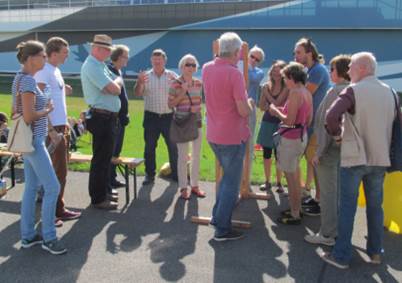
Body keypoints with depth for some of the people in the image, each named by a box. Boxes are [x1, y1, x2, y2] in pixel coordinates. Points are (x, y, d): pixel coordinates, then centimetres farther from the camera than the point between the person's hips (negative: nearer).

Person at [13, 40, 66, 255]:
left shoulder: (21, 78, 12)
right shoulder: (28, 80, -18)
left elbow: (15, 111, 19)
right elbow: (28, 117, -23)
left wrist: (42, 108, 11)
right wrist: (47, 110, -7)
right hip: (33, 141, -10)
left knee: (31, 187, 13)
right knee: (52, 187, -4)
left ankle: (27, 236, 21)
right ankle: (48, 238, 6)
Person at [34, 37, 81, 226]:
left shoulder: (55, 70, 15)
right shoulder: (43, 71, -14)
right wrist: (50, 130, -23)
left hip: (61, 127, 9)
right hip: (52, 129, -9)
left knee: (61, 171, 14)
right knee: (53, 172, -3)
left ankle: (59, 209, 23)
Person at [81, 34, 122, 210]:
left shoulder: (100, 65, 15)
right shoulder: (92, 67, -16)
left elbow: (116, 88, 9)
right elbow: (115, 88, -22)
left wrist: (114, 84, -13)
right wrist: (117, 81, 0)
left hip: (108, 117, 10)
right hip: (102, 118, -10)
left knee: (106, 156, 18)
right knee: (100, 158, -4)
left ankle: (105, 191, 31)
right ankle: (98, 199, 5)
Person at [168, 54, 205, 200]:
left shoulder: (198, 83, 6)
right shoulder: (176, 84, -8)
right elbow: (170, 104, -8)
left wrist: (197, 108, 0)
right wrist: (182, 93, -18)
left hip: (197, 122, 5)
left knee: (196, 155, 10)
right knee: (183, 156, -2)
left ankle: (195, 185, 21)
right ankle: (183, 188, 8)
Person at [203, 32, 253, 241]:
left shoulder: (207, 68, 2)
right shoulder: (234, 74, -20)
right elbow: (244, 111, -20)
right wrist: (250, 104, 1)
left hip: (213, 135, 7)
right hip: (232, 136, -7)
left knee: (227, 175, 25)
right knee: (232, 183, 5)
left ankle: (217, 217, 30)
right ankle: (222, 229, 10)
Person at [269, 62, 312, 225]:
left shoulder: (295, 93, -19)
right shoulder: (307, 93, 8)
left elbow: (289, 121, -23)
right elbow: (308, 121, 13)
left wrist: (276, 111, -7)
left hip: (290, 138, -10)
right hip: (302, 136, 10)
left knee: (291, 177, 0)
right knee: (294, 175, 21)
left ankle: (294, 216, 9)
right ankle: (297, 209, 33)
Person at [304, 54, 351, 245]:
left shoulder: (336, 91, -16)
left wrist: (319, 151, -12)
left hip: (331, 148, -8)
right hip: (345, 148, 8)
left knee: (328, 192, 0)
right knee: (340, 191, 16)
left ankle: (327, 235, 8)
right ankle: (340, 230, 26)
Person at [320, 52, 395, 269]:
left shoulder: (353, 90, -12)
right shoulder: (388, 91, 7)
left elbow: (332, 116, -25)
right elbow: (391, 122, 15)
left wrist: (337, 134, -8)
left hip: (355, 157, -5)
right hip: (380, 157, 5)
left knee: (347, 207, 2)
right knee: (375, 206, 15)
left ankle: (341, 255, 7)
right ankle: (375, 252, 25)